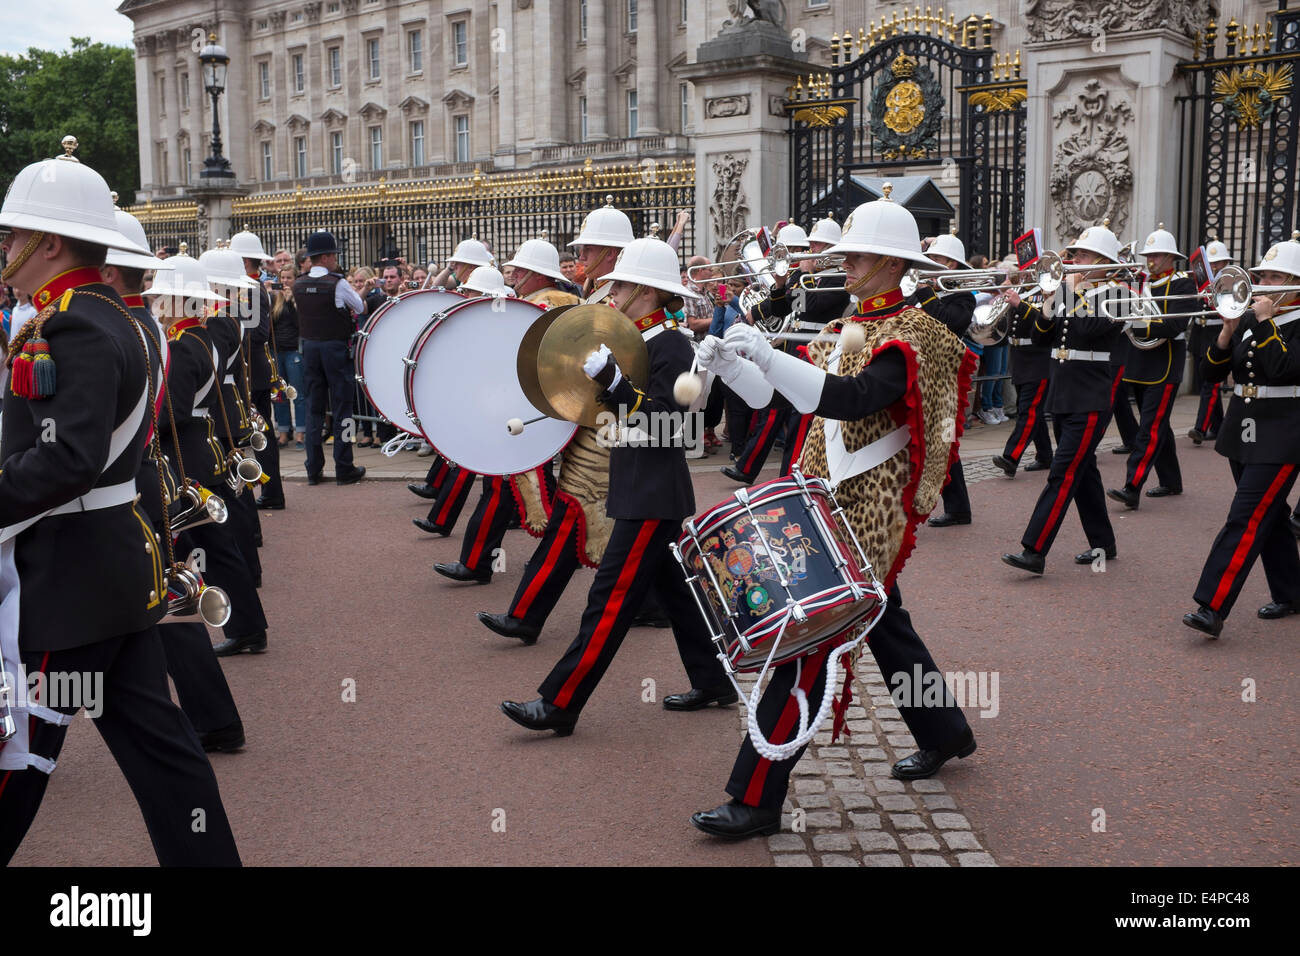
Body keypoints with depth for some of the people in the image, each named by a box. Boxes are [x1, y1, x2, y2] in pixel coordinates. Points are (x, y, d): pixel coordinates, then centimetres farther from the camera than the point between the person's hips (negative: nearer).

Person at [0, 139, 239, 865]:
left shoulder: (74, 326, -18)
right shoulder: (104, 314, 13)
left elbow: (68, 458, -27)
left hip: (65, 575, -9)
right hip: (114, 561, 9)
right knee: (152, 736, 13)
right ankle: (206, 856, 21)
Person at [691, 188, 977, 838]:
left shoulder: (906, 334, -14)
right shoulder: (845, 328, 13)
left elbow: (849, 398, -32)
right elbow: (785, 393, 13)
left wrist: (766, 356, -41)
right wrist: (731, 365, -4)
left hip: (864, 512, -9)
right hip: (832, 500, 9)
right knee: (885, 625, 21)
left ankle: (758, 800, -5)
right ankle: (945, 734, 42)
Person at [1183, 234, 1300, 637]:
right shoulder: (1248, 320, 9)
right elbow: (1211, 372, 6)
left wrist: (1266, 321, -19)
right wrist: (1227, 331, -8)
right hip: (1242, 433, 7)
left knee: (1246, 520, -13)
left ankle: (1212, 610, -17)